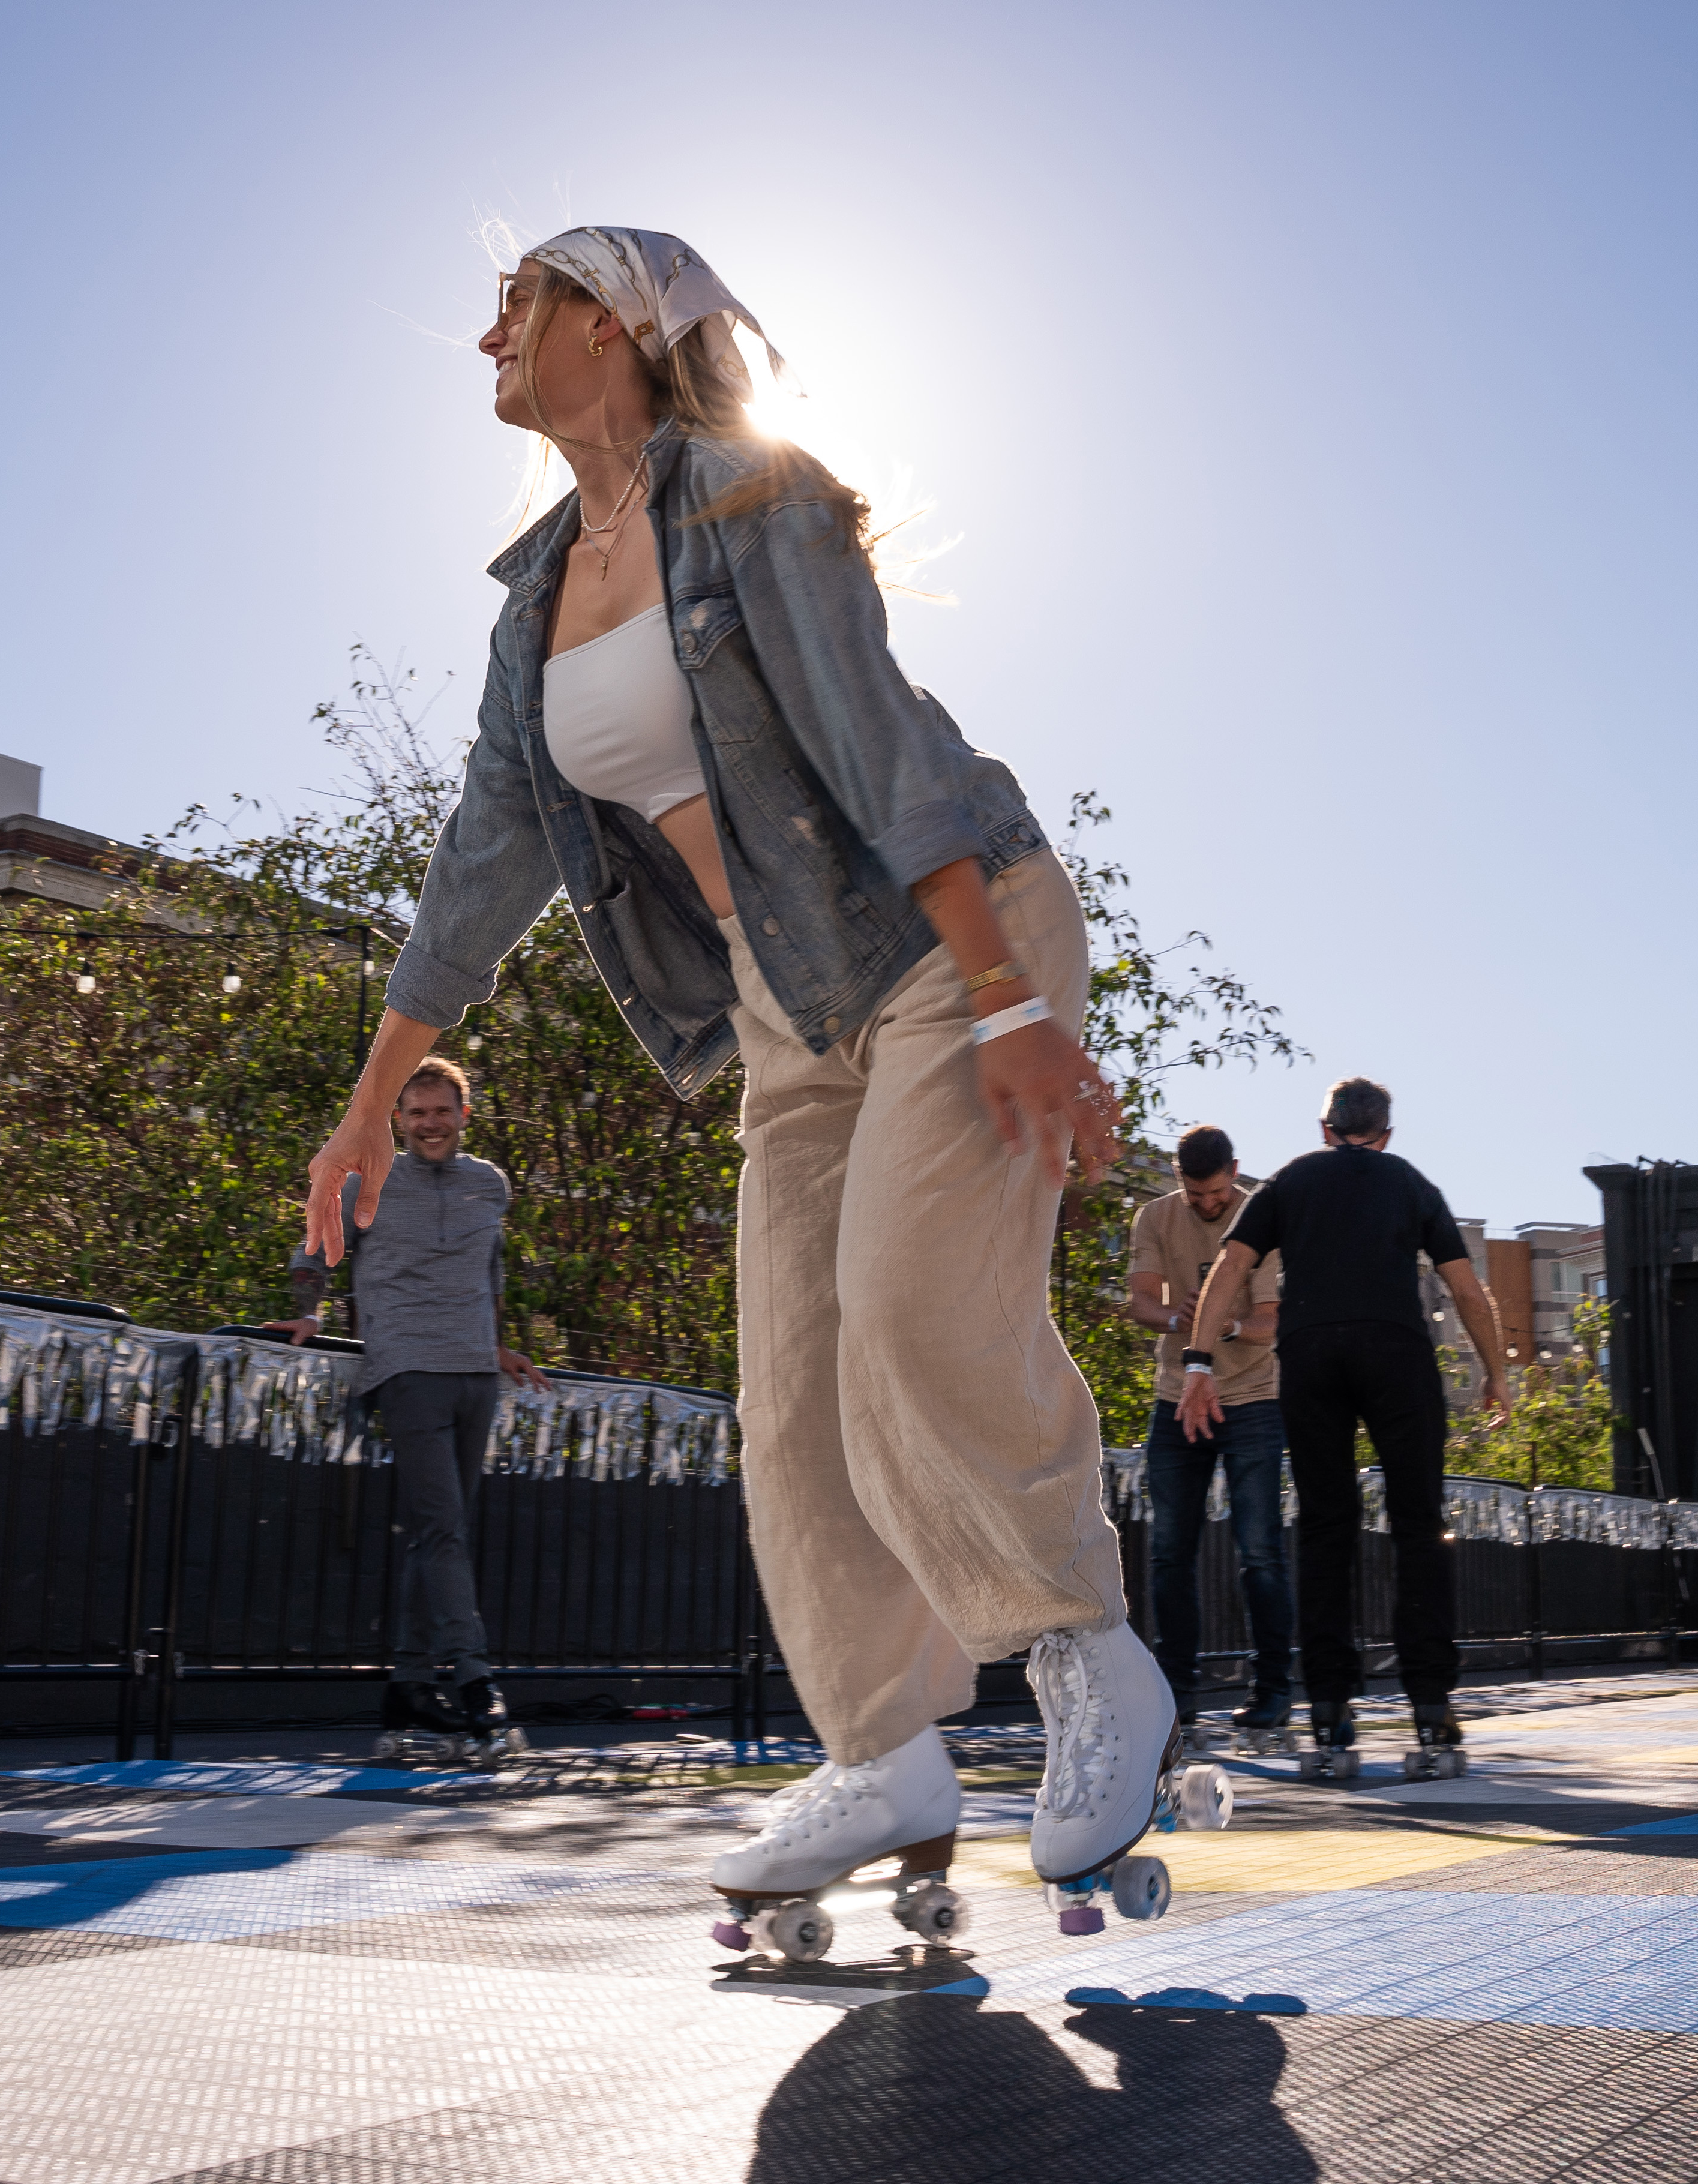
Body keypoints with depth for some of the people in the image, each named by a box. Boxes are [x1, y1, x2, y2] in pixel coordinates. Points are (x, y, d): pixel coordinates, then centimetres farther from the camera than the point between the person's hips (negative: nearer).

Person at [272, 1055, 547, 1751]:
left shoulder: (490, 1185, 16)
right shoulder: (370, 1183, 4)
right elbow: (315, 1253, 14)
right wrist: (309, 1316, -1)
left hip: (476, 1374, 5)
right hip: (410, 1371, -5)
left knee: (446, 1532, 4)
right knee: (440, 1528, -15)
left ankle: (412, 1682, 9)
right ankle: (472, 1675, -18)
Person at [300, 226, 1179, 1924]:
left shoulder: (747, 495, -8)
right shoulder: (541, 591, 13)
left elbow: (880, 741, -19)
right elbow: (486, 860, 13)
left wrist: (1013, 1007, -27)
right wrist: (373, 1105, 12)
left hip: (956, 941, -7)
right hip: (795, 1008, 7)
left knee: (917, 1307, -25)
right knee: (795, 1387, -1)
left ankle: (1093, 1664, -7)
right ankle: (889, 1770, 5)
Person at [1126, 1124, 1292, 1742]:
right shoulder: (1155, 1218, 1)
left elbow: (1268, 1323, -13)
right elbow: (1139, 1299, -8)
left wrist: (1231, 1326, -36)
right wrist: (1177, 1317, -31)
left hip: (1252, 1400, -3)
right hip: (1177, 1398, 3)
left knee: (1260, 1552, -8)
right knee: (1169, 1552, 1)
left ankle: (1274, 1690, 1)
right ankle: (1178, 1690, 10)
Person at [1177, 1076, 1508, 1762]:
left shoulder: (1288, 1182, 22)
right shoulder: (1413, 1184, 22)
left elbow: (1227, 1272, 9)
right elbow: (1468, 1292, 19)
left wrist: (1200, 1365, 5)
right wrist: (1496, 1374, 31)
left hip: (1308, 1351, 1)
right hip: (1398, 1350, -1)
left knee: (1325, 1527, 6)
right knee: (1418, 1525, 3)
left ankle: (1329, 1704, 1)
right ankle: (1431, 1699, -4)